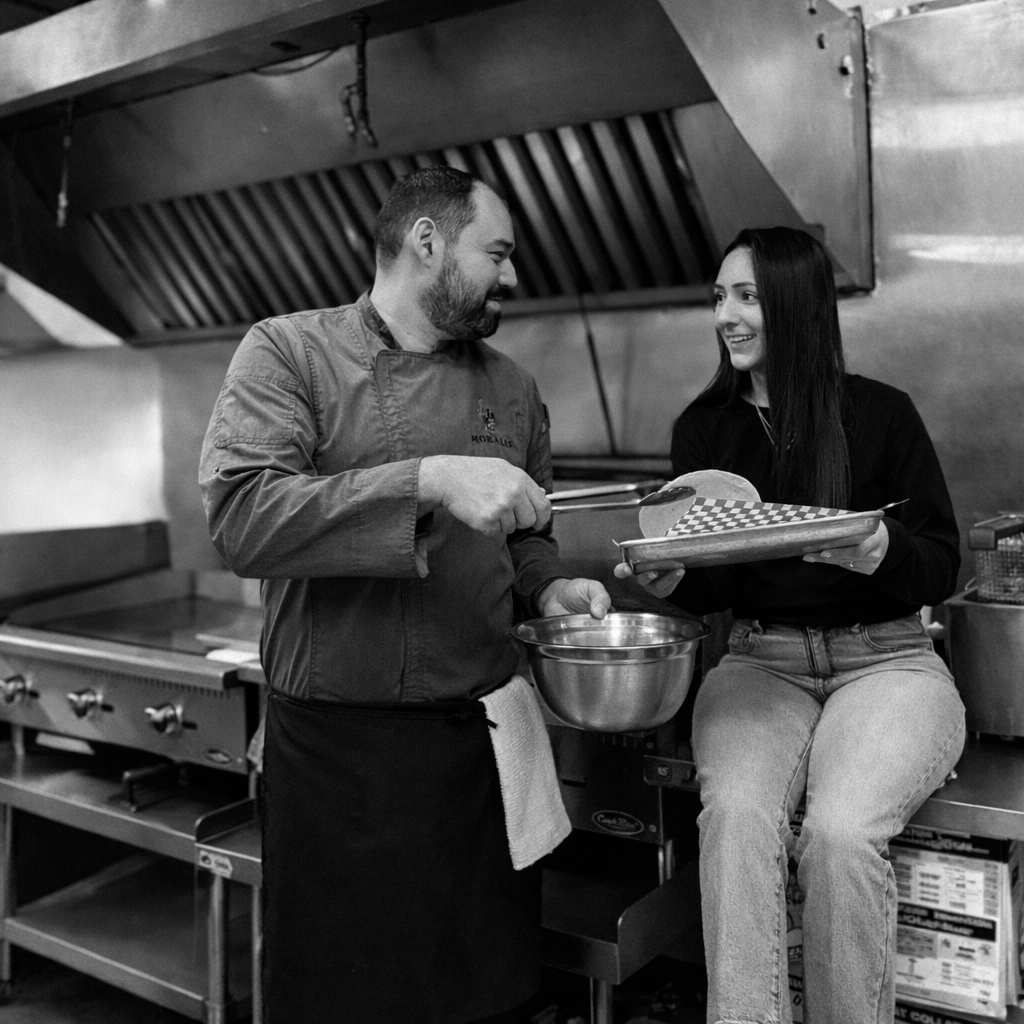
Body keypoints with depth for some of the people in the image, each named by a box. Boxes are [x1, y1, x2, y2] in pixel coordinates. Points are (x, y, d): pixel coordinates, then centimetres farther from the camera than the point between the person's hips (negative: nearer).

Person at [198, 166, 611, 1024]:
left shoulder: (511, 385, 9)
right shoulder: (288, 351, -5)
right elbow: (240, 514, -20)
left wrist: (548, 587, -2)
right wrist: (430, 482, -26)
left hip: (488, 741, 5)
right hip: (340, 749, -4)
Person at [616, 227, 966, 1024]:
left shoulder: (880, 413, -2)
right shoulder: (704, 427, 7)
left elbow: (943, 568, 0)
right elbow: (709, 584, 11)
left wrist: (881, 554, -22)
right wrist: (668, 577, -12)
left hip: (885, 660, -2)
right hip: (761, 662, 2)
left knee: (840, 830, -28)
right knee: (735, 813, -28)